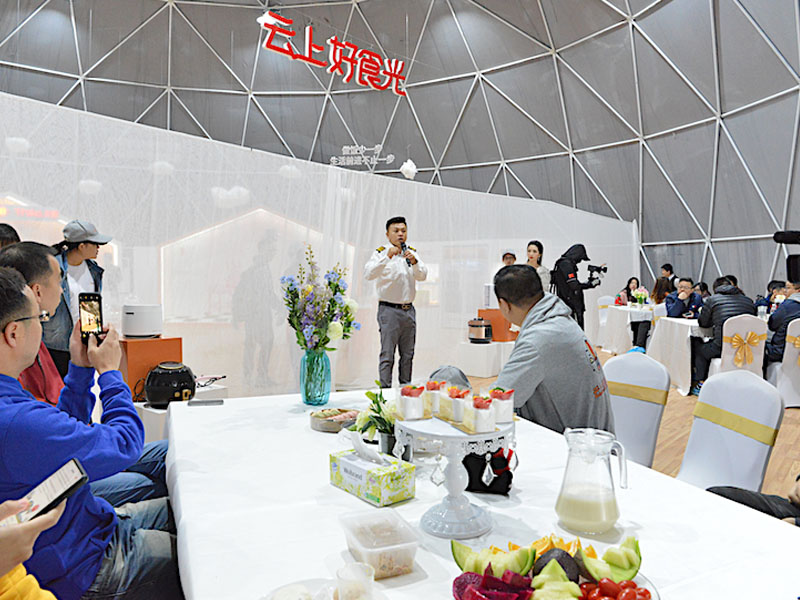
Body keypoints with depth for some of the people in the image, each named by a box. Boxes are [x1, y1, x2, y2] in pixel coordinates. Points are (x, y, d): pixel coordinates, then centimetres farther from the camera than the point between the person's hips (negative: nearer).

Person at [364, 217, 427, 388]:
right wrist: (387, 257, -27)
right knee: (387, 355, -4)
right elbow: (368, 274, -18)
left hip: (409, 310, 5)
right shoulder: (381, 253, -2)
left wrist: (414, 262, -18)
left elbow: (422, 276, 1)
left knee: (408, 355, 11)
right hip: (389, 310, -5)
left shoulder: (412, 253, 11)